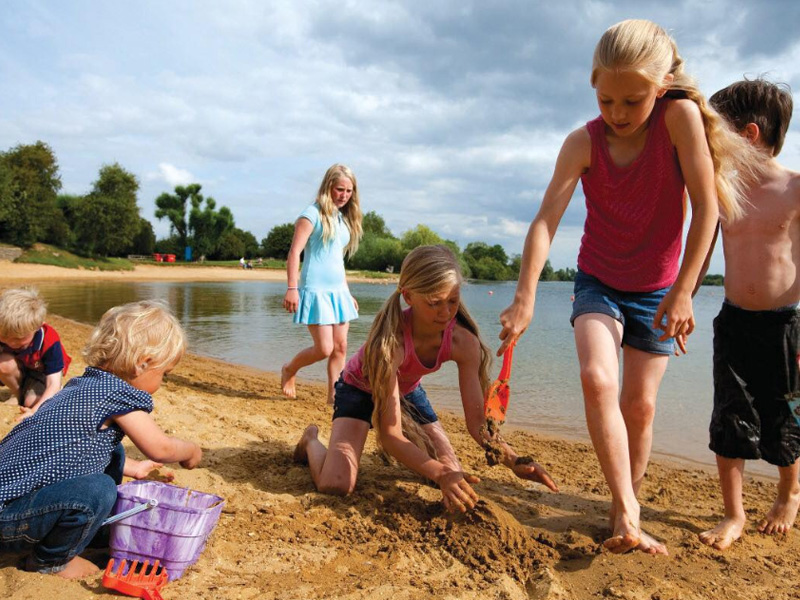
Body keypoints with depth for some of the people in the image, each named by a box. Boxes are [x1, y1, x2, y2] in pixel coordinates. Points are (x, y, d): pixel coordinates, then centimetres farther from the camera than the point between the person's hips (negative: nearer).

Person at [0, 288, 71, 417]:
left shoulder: (49, 341, -36)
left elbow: (54, 384, -37)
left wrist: (35, 411, -50)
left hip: (41, 372, -2)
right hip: (19, 370, 3)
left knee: (31, 402, -26)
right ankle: (19, 395, -4)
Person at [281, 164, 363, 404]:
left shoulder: (344, 219, 16)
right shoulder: (313, 214, -6)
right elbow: (295, 252, -12)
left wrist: (348, 293, 20)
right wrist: (291, 288, -21)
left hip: (339, 290, 7)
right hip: (316, 289, -7)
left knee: (340, 347, 3)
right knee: (324, 349, -8)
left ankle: (334, 395, 13)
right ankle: (289, 370, 20)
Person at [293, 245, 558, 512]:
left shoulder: (464, 342, -27)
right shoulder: (389, 340, -41)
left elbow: (476, 421, -22)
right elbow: (390, 434, -38)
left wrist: (514, 461, -39)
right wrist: (441, 474, -50)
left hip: (407, 391, 4)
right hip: (360, 389, -4)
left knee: (454, 476, -1)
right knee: (335, 484, -22)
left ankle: (410, 445, 29)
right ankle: (311, 440, 13)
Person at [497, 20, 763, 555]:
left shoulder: (681, 117, -17)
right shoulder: (584, 143, -15)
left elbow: (706, 207, -17)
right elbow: (546, 220, -25)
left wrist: (682, 292, -20)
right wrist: (525, 299, -35)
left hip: (657, 290, 0)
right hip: (599, 283, 0)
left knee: (640, 404, 1)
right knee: (597, 379, -23)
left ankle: (627, 508, 19)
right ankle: (627, 513, -15)